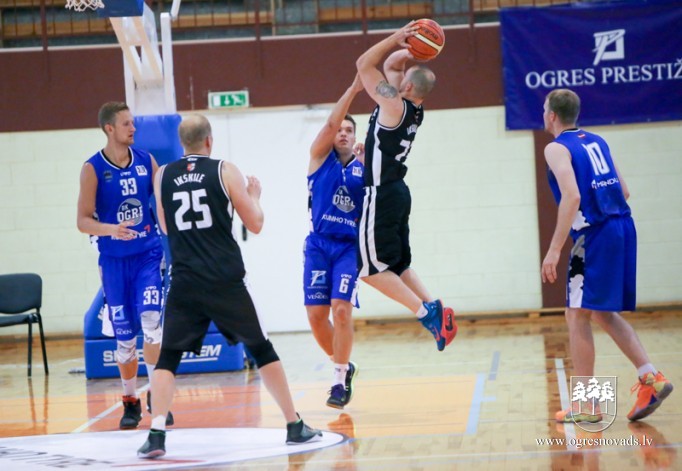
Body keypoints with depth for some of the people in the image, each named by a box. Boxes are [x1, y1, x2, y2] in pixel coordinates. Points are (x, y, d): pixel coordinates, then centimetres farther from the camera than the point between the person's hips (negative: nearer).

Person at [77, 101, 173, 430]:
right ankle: (131, 402, 21)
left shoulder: (146, 160, 2)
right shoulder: (93, 169, -7)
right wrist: (111, 229, -25)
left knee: (151, 321, -16)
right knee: (124, 335, 5)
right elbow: (83, 221, -8)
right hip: (114, 260, -1)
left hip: (148, 254, 1)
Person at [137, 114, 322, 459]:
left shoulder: (163, 176, 7)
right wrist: (254, 195, 22)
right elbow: (255, 224, 4)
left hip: (185, 283, 1)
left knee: (167, 358, 9)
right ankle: (295, 427, 16)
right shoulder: (225, 171, -1)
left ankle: (156, 434, -9)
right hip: (226, 281, -1)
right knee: (261, 350, 13)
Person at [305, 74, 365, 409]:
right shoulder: (321, 157, 5)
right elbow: (330, 123, -10)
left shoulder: (364, 169, 10)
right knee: (316, 316, 0)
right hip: (318, 245, 1)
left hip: (349, 246, 0)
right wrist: (354, 88, -19)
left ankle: (341, 380, -5)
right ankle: (343, 365, 23)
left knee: (341, 311, -14)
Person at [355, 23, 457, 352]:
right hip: (397, 192, 9)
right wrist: (406, 49, 0)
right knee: (398, 266, 16)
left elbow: (364, 65, -11)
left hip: (382, 195, -9)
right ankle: (434, 308, 7)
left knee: (372, 268, -4)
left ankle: (425, 311, -8)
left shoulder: (394, 104, -17)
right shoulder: (413, 109, 7)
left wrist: (396, 38, -11)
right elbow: (390, 65, 17)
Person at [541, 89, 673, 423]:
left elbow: (572, 197, -19)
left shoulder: (556, 148, -5)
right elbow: (623, 191, 19)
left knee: (577, 316, 1)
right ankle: (650, 378, 7)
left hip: (595, 234, -8)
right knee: (603, 314, 18)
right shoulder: (596, 141, 18)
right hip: (623, 227, 8)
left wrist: (555, 249, -19)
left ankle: (587, 407, 2)